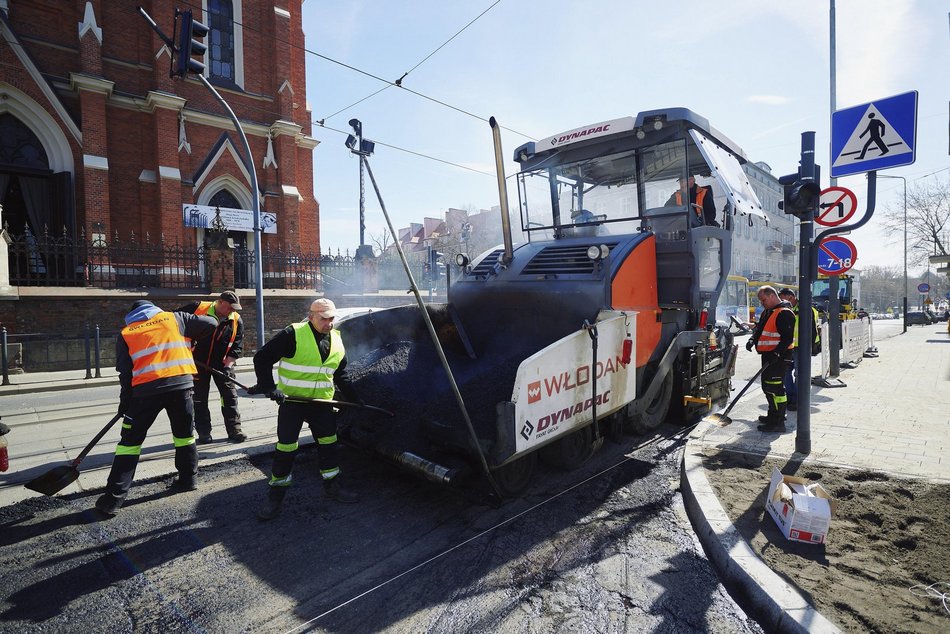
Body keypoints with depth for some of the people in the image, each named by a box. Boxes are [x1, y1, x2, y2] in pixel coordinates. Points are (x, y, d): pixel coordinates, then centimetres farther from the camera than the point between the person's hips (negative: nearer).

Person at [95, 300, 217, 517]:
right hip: (180, 383, 1)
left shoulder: (125, 334, 16)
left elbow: (125, 371, 9)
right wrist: (189, 340, 30)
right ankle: (188, 478, 28)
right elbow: (210, 324, 13)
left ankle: (114, 498, 10)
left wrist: (124, 401, 17)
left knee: (131, 440, 10)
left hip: (145, 389, -1)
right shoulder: (174, 318, 16)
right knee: (184, 433, 19)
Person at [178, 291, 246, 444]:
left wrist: (227, 366, -16)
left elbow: (236, 348, -6)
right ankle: (204, 433, 15)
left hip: (223, 363, 1)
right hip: (198, 361, -1)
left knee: (230, 395, -1)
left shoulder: (237, 321, -7)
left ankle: (234, 430, 7)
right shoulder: (198, 308, -14)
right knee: (199, 398, 5)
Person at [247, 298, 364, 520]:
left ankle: (332, 485, 28)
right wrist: (269, 387, -20)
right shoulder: (293, 334, -13)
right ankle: (276, 493, 18)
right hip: (291, 401, -5)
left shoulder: (337, 340, 6)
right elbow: (262, 358, -13)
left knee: (329, 444, 11)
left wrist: (355, 399, 12)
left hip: (322, 402, 5)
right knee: (286, 447, 1)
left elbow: (341, 376, 15)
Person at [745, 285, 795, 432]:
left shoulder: (784, 313, -15)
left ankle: (778, 422, -6)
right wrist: (752, 339, 4)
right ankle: (773, 415, 33)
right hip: (768, 355, 11)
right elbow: (759, 328, 24)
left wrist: (776, 353, -29)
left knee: (775, 387, -11)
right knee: (767, 386, 19)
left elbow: (788, 338, -21)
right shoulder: (767, 312, 17)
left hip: (778, 356, -11)